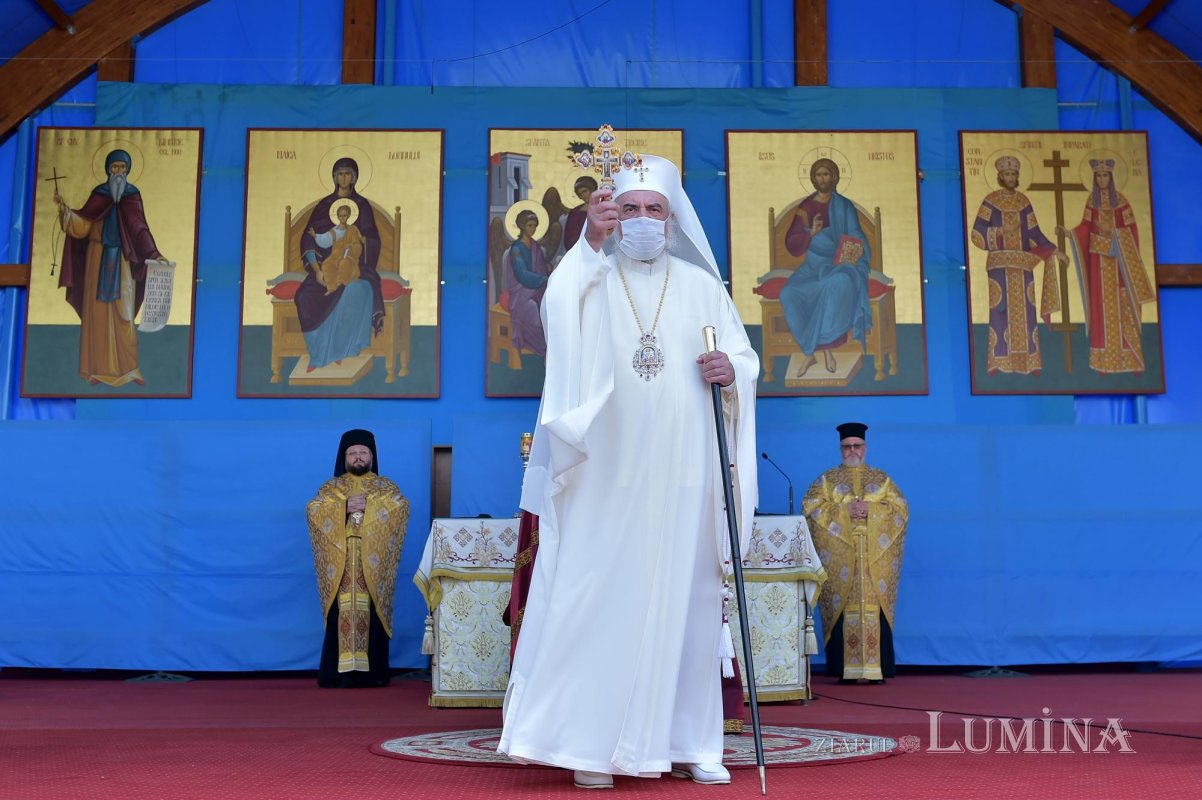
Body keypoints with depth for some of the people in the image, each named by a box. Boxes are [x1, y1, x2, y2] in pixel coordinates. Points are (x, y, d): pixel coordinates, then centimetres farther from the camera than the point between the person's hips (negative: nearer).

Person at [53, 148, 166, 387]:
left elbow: (140, 228, 4)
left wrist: (153, 254, -5)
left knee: (124, 314, -1)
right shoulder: (98, 194, 2)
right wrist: (65, 209, -18)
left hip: (122, 260, 0)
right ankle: (97, 368, 7)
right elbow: (83, 224, -3)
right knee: (97, 311, 1)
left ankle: (127, 368, 4)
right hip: (99, 257, 0)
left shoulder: (133, 195, 3)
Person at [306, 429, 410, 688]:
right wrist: (344, 507, -14)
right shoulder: (331, 487, 13)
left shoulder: (385, 486, 12)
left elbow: (402, 507, -6)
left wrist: (370, 506, -14)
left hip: (374, 565, 0)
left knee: (373, 613, -4)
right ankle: (339, 671, -3)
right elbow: (313, 510, -2)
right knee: (342, 613, -6)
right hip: (341, 564, 0)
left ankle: (373, 671, 1)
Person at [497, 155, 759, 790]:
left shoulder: (701, 285, 12)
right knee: (600, 597, -3)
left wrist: (731, 369, -12)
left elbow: (745, 356, 11)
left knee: (686, 599, 5)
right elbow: (559, 314, -17)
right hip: (608, 471, -2)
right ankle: (592, 742, 5)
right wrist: (590, 243, -29)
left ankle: (688, 741, 15)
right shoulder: (591, 277, 5)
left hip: (683, 475, 2)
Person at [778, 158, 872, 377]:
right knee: (789, 293, -27)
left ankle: (823, 346, -29)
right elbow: (791, 243, 3)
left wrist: (852, 258, -18)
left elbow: (857, 239, 2)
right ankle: (810, 351, -19)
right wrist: (811, 233, -15)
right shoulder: (806, 207, 8)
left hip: (840, 264, -2)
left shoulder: (844, 206, 4)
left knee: (840, 282, -39)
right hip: (815, 264, 2)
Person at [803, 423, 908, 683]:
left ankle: (877, 669, -2)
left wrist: (871, 509, -10)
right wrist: (844, 511, -12)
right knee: (843, 610, -7)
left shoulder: (882, 479, 15)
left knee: (874, 608, -5)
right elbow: (810, 507, -1)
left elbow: (901, 508, 5)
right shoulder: (827, 479, 12)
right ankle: (845, 670, -4)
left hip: (876, 558, 1)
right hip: (839, 559, -1)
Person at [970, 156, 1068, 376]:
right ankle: (996, 362, -4)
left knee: (1025, 312, 1)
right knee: (999, 310, -8)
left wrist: (1055, 251, 6)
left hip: (1022, 265, 4)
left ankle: (1029, 362, 3)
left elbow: (1034, 233, 12)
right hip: (999, 265, -3)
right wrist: (1002, 230, -16)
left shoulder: (1023, 201, 11)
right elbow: (977, 234, -6)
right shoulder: (990, 201, 0)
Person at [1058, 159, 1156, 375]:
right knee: (1101, 300, 2)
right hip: (1098, 255, 2)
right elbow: (1085, 227, 2)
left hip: (1118, 256, -2)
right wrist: (1069, 233, -15)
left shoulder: (1120, 200, -1)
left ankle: (1124, 353, 1)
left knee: (1120, 301, -3)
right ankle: (1105, 355, 6)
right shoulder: (1092, 200, 6)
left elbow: (1130, 228, -2)